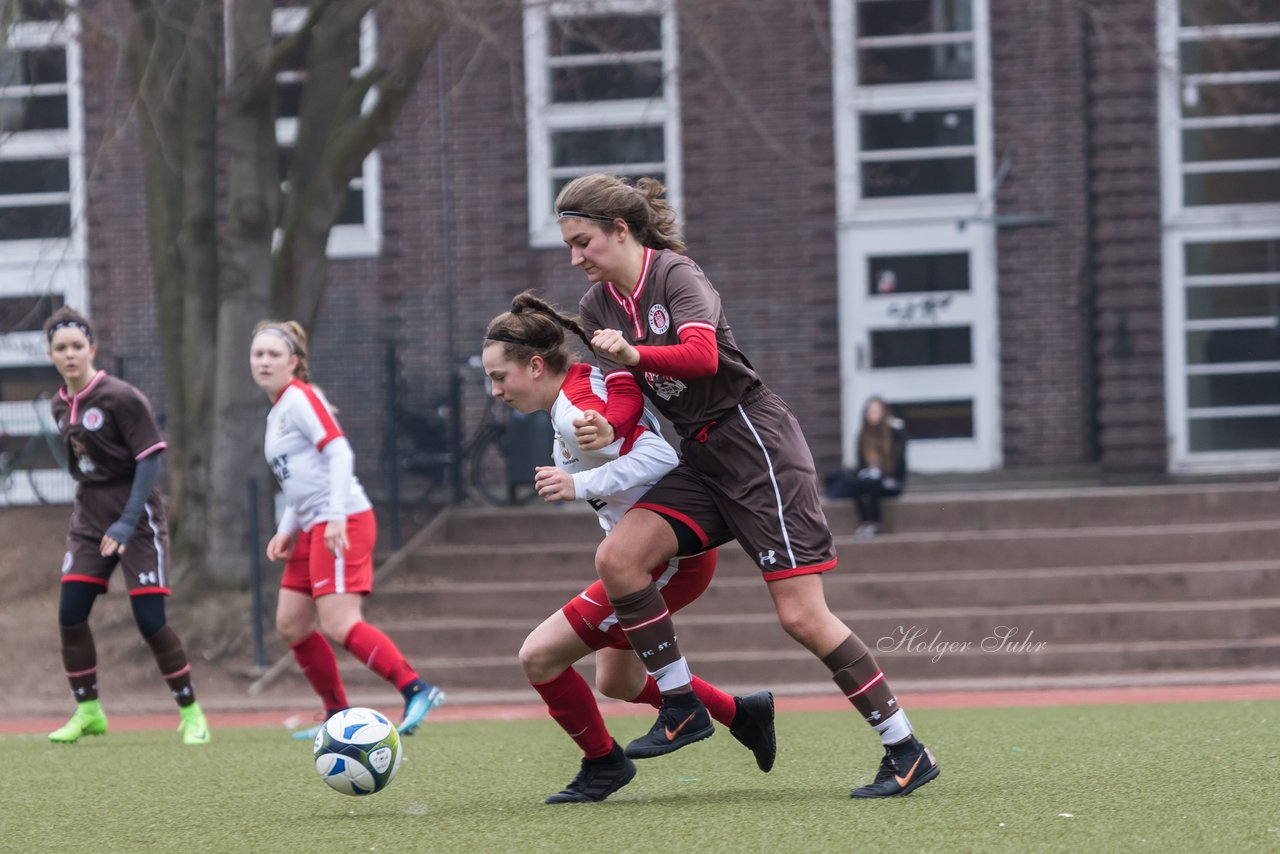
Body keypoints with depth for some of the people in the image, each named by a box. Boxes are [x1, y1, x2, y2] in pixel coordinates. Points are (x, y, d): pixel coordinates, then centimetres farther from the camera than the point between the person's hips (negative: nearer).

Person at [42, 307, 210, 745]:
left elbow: (150, 459, -16)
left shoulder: (123, 398, -14)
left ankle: (190, 713, 3)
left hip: (136, 516, -6)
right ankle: (88, 711, 11)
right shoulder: (61, 406, 6)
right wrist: (93, 506, 14)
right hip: (90, 519, 6)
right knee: (70, 616, -4)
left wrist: (128, 521, -22)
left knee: (150, 621, -11)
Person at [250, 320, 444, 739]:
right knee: (290, 624, 10)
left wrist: (337, 516, -25)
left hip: (341, 523, -10)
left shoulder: (301, 399, -7)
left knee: (338, 624, -19)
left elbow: (339, 453, -17)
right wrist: (286, 530, 16)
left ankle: (416, 690, -21)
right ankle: (338, 716, 17)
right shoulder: (278, 411, 20)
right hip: (313, 527, 10)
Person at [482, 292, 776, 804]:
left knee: (539, 656, -11)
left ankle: (603, 763, 9)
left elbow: (659, 457, -33)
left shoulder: (574, 411, -23)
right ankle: (743, 714, 38)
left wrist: (581, 485, -32)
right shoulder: (586, 382, 8)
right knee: (617, 682, 26)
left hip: (668, 559, -11)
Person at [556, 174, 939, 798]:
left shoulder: (676, 276, -13)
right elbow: (624, 400, 2)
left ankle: (907, 752, -4)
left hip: (757, 443, -7)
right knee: (616, 558, -14)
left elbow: (702, 355, -30)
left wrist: (634, 354, -45)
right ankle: (682, 707, -4)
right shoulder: (598, 307, 9)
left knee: (801, 616, -12)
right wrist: (606, 430, -20)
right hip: (701, 460, 7)